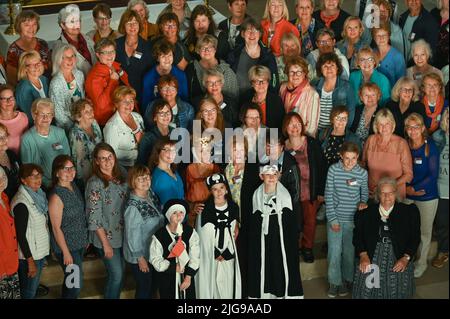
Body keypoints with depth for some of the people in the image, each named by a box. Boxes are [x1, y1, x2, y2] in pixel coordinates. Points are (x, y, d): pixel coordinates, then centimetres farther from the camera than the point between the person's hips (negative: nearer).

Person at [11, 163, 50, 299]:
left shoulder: (38, 195, 2)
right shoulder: (21, 203, -24)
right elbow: (21, 235, -22)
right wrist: (30, 261, -19)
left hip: (40, 251, 8)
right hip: (29, 255, -8)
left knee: (34, 287, 21)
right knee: (28, 292, 6)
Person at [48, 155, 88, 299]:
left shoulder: (74, 187, 0)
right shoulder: (56, 196, -24)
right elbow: (56, 228, -20)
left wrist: (85, 238, 14)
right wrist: (66, 253, -17)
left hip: (79, 242, 7)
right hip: (67, 245, -7)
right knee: (76, 284, 2)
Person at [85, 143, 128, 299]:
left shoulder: (121, 176, 0)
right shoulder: (95, 183, -19)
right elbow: (94, 217, -18)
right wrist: (105, 243, -17)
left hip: (122, 234, 6)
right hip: (106, 236, -6)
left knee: (120, 272, 17)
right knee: (116, 275, 2)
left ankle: (115, 296, 37)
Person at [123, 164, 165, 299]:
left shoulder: (151, 195, -3)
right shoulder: (133, 206, -26)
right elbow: (133, 235, -22)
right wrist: (140, 258, -18)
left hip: (154, 251, 7)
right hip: (141, 255, -7)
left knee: (152, 286, 22)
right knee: (144, 289, 9)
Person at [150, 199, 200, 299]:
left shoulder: (190, 232, -6)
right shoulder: (159, 236, -13)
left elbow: (195, 257, -7)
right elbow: (156, 261, -10)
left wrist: (188, 276, -12)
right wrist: (174, 267, -17)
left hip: (187, 278, 2)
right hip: (167, 280, -2)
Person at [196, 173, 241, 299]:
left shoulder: (233, 207, 2)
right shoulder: (205, 209, -12)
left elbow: (235, 229, 11)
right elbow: (205, 236, -9)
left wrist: (227, 253, 2)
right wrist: (217, 254, -5)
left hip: (228, 254, 4)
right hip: (210, 254, -4)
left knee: (229, 283, 5)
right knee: (211, 283, -1)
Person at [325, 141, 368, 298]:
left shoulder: (362, 173, -6)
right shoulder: (333, 169, -8)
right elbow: (329, 195, -5)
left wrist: (363, 202, -11)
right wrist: (332, 218, -7)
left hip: (352, 219, 1)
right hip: (335, 218, 0)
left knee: (349, 251, 9)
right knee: (334, 252, 2)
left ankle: (347, 280, 28)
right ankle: (334, 282, 18)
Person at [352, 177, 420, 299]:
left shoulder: (409, 211, 10)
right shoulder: (366, 212, 12)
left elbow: (415, 237, 5)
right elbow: (357, 235, 7)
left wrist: (406, 258, -9)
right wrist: (363, 255, -9)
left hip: (398, 255, 0)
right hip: (372, 255, 0)